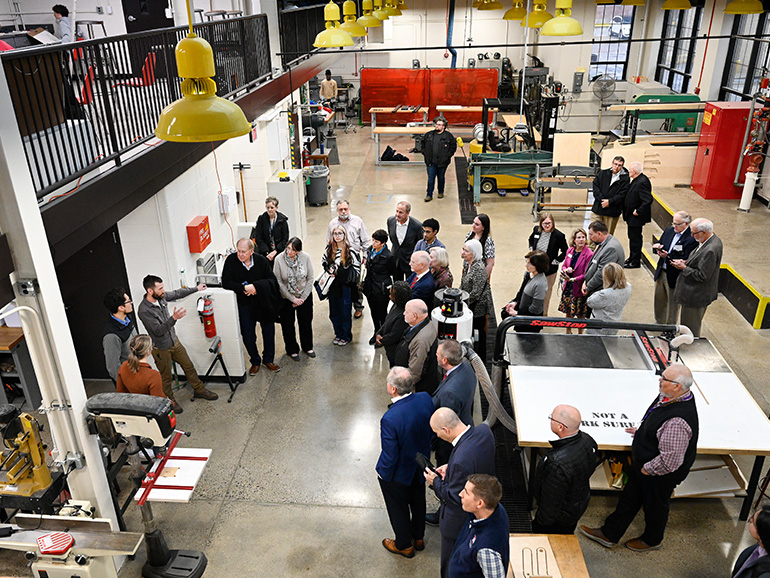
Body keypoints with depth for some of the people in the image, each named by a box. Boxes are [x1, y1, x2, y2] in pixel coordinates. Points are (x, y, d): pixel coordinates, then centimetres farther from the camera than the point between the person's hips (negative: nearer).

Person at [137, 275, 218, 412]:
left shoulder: (161, 296, -8)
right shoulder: (144, 311, -30)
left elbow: (177, 293, 12)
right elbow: (158, 331, -33)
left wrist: (196, 288, 21)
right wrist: (174, 318, -45)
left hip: (174, 341, 7)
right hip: (161, 348, -7)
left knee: (189, 367, 18)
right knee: (166, 377, 13)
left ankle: (199, 390, 36)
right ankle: (169, 401, 34)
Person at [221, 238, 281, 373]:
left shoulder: (261, 261, -11)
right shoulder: (231, 260, -13)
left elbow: (272, 280, -10)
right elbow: (226, 282, -14)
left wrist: (255, 286, -25)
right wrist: (244, 288, -25)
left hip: (263, 302, 1)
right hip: (245, 305, -1)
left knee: (269, 332, 12)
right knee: (248, 336, 5)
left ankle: (268, 359, 33)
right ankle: (255, 361, 27)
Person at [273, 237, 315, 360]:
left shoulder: (305, 257, -15)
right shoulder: (279, 259, -19)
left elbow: (310, 279, -7)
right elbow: (278, 282, -14)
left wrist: (303, 298, -10)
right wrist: (293, 299, -13)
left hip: (305, 296, 2)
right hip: (286, 298, -1)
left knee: (306, 322, 15)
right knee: (288, 325, 10)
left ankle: (307, 347, 38)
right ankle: (292, 350, 32)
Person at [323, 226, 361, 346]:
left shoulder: (350, 251, -12)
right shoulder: (329, 249, 4)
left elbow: (356, 268, -11)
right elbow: (324, 264, 16)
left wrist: (339, 272, -17)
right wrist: (330, 271, -6)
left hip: (345, 285, -4)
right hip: (332, 285, 5)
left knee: (345, 312, 5)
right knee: (334, 312, 13)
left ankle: (346, 336, 23)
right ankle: (338, 334, 32)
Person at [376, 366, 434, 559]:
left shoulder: (390, 419, -40)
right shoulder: (425, 399, -22)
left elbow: (390, 456, -28)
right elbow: (431, 428, -4)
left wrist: (383, 474, -8)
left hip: (399, 474, -6)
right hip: (420, 467, 6)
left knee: (398, 509, 22)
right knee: (418, 501, 30)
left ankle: (405, 545, 46)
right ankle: (418, 538, 54)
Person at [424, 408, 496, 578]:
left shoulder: (460, 461, -42)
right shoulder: (484, 430, -18)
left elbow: (455, 497, -27)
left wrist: (435, 482, -12)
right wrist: (450, 468, -4)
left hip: (460, 518, -8)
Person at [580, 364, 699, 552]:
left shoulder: (678, 420, -39)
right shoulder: (670, 397, -10)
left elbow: (670, 460, -33)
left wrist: (647, 468, -19)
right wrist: (642, 430, 13)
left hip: (661, 474, -9)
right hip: (644, 463, 9)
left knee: (654, 505, 20)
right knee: (630, 498, 22)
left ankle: (651, 540, 49)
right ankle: (609, 534, 40)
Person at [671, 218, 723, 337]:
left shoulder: (710, 251, -30)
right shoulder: (714, 240, 2)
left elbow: (702, 276, -26)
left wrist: (684, 268, -17)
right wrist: (687, 262, 2)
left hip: (696, 296, -11)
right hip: (698, 293, 11)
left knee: (690, 330, 6)